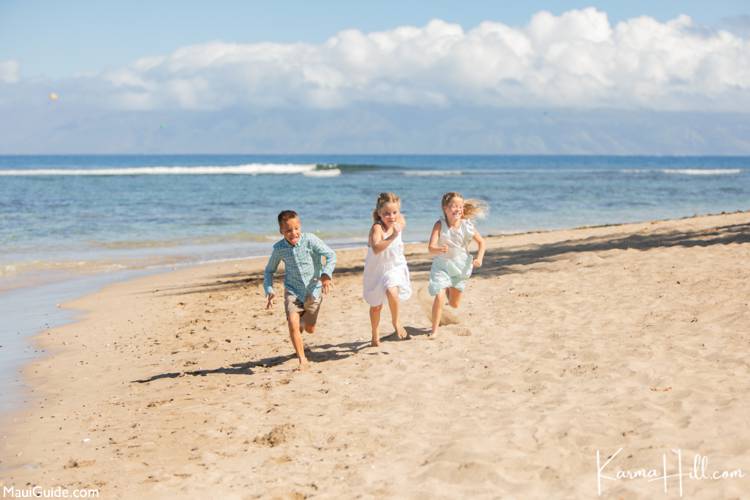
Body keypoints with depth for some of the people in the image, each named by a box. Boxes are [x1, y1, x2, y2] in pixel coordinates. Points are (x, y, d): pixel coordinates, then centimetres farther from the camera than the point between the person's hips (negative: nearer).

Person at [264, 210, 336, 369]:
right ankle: (302, 359, -6)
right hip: (292, 291, 0)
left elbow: (331, 255, -17)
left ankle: (303, 322, 50)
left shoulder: (310, 240, -18)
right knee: (292, 324, -20)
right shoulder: (279, 248, -9)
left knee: (310, 329, 12)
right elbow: (269, 270, 6)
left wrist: (326, 274, -33)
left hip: (313, 290, 0)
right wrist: (269, 290, -8)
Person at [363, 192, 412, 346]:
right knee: (376, 306, 14)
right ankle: (375, 336, 39)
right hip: (377, 270, -2)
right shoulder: (377, 227, -28)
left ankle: (396, 321, -2)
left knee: (392, 291, -29)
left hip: (395, 266, 2)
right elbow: (376, 248, -47)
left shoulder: (400, 222, -10)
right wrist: (392, 237, -53)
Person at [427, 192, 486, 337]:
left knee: (454, 304, 15)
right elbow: (431, 248, -29)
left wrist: (479, 257, -15)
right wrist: (440, 250, -50)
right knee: (439, 298, -20)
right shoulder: (440, 225, -20)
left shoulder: (467, 225, -14)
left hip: (461, 267, 3)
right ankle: (434, 330, -3)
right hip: (442, 266, -3)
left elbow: (481, 242, 1)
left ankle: (449, 289, 51)